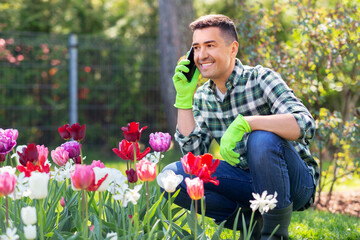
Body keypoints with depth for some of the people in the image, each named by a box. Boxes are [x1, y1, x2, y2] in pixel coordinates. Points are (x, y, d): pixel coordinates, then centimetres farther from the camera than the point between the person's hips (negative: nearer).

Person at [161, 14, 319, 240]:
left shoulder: (261, 79, -14)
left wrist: (243, 123, -41)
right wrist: (184, 97, -8)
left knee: (262, 138, -36)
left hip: (294, 182, -5)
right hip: (250, 181, 5)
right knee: (173, 175, -12)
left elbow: (305, 124, -30)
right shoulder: (202, 96, 4)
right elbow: (193, 152, -2)